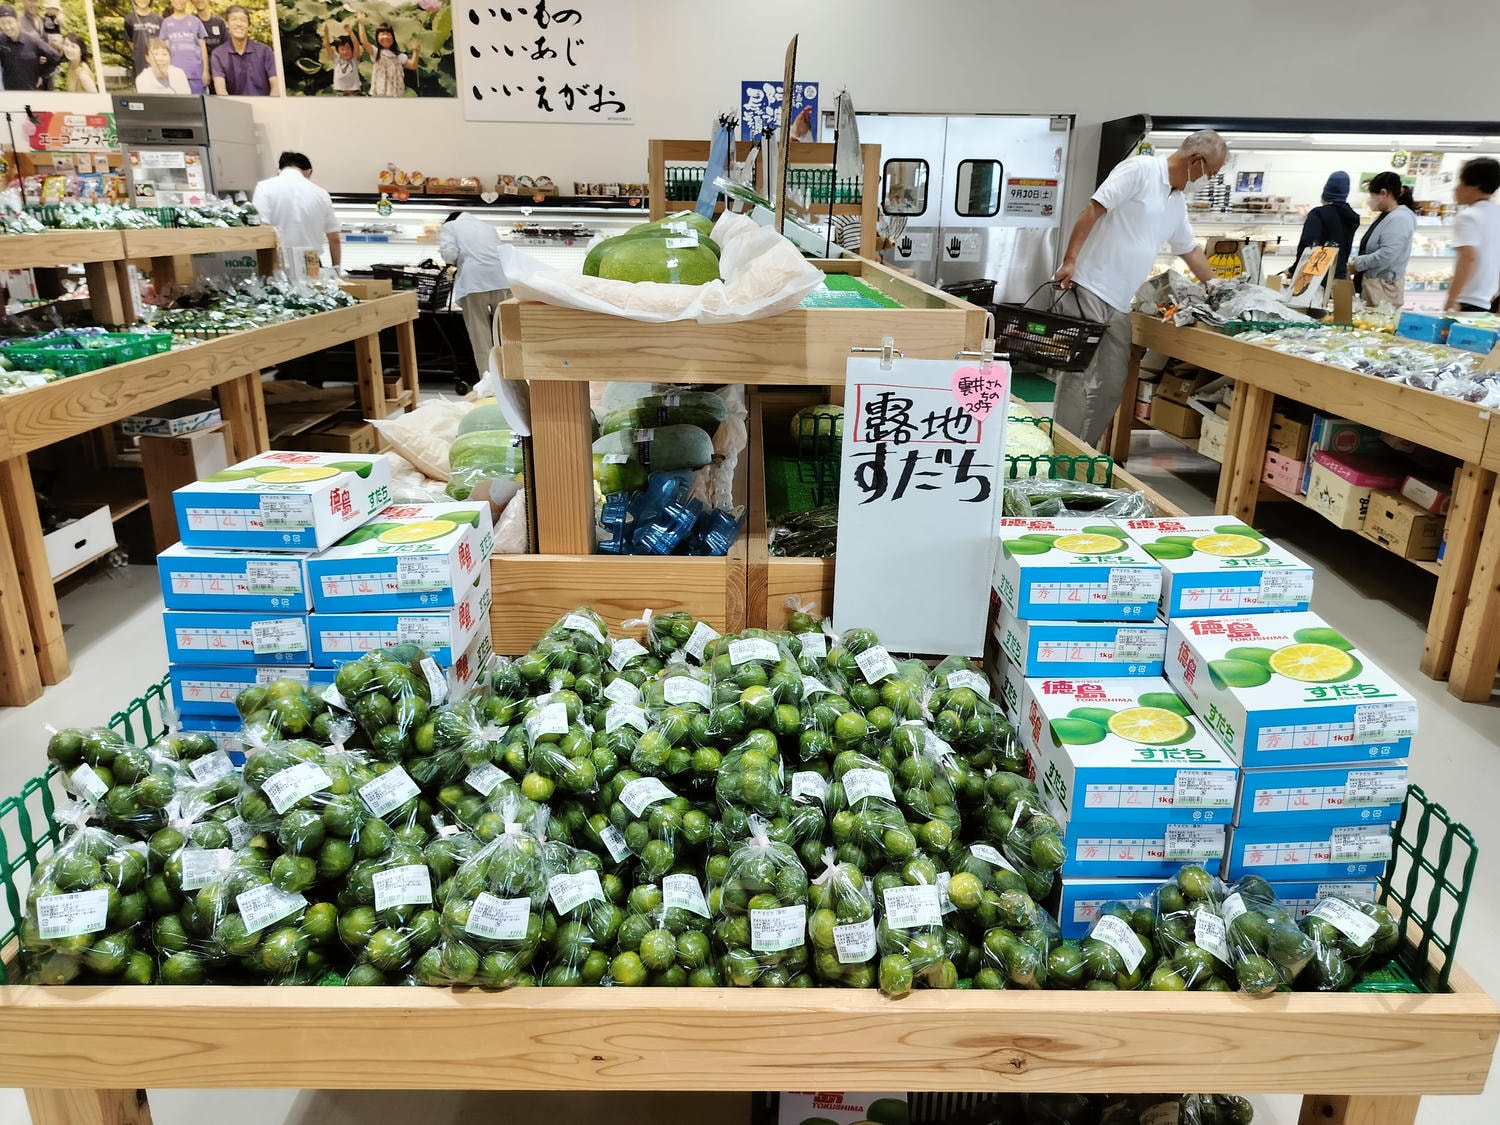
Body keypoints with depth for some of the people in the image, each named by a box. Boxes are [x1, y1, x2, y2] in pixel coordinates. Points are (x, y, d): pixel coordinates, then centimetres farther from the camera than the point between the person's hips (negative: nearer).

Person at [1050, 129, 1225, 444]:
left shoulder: (1178, 203, 20)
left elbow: (1191, 251, 31)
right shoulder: (1140, 169, -7)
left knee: (1112, 386, 6)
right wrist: (1070, 261, -20)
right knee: (1081, 378, -11)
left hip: (1119, 302, 9)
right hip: (1089, 288, -9)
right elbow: (1093, 210, -14)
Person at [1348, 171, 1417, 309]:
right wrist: (1352, 259, 8)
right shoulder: (1384, 216, 16)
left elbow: (1386, 255, -24)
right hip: (1370, 283, 9)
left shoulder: (1399, 219, -14)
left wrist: (1356, 265, -16)